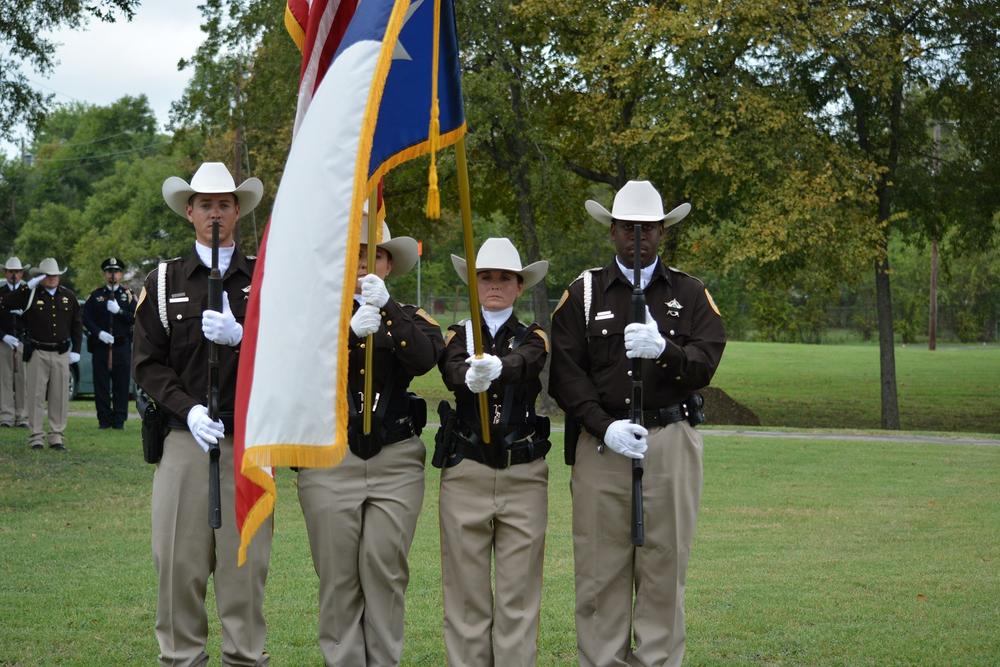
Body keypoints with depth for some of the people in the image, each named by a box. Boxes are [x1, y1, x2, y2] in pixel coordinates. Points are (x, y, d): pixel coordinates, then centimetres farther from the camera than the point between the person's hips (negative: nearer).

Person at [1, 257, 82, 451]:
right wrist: (28, 287, -18)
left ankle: (57, 436, 11)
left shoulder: (68, 296, 8)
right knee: (36, 396, -1)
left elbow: (77, 325, 14)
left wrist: (76, 350, 7)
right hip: (37, 353, -2)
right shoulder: (31, 295, -1)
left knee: (60, 397, 4)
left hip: (61, 354, 2)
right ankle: (36, 436, 5)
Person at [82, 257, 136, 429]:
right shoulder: (95, 295, 10)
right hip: (100, 346, 0)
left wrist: (119, 311, -14)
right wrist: (99, 333, -10)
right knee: (101, 384, -1)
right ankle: (104, 420, 5)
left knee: (121, 384, -1)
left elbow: (135, 318, -1)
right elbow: (86, 318, 4)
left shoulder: (128, 295, 9)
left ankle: (119, 420, 4)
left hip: (122, 345, 0)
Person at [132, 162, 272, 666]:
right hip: (185, 436, 0)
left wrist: (240, 336, -12)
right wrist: (188, 409, -9)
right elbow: (147, 363, 6)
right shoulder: (163, 282, 10)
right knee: (179, 559, -1)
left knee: (246, 560, 1)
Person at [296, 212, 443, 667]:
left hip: (396, 461, 0)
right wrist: (350, 331, -23)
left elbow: (426, 358, -10)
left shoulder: (410, 318, 12)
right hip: (330, 459, 0)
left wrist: (387, 306, -20)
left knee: (386, 569, -3)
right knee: (338, 573, 0)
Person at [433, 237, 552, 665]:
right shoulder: (458, 335, 7)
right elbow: (452, 371, -17)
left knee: (519, 593, 2)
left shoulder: (533, 339, 7)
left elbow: (523, 364, -19)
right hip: (465, 473, 0)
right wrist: (471, 377, -41)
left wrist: (496, 367, -42)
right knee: (465, 591, 2)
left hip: (524, 475, 0)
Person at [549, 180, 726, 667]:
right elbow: (565, 373, 0)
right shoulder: (583, 293, 8)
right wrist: (605, 427, -13)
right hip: (601, 442, -1)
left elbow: (705, 363, -1)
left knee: (665, 567, 2)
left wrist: (664, 350, -21)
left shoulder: (690, 293, 12)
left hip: (671, 443, 1)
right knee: (600, 570, -1)